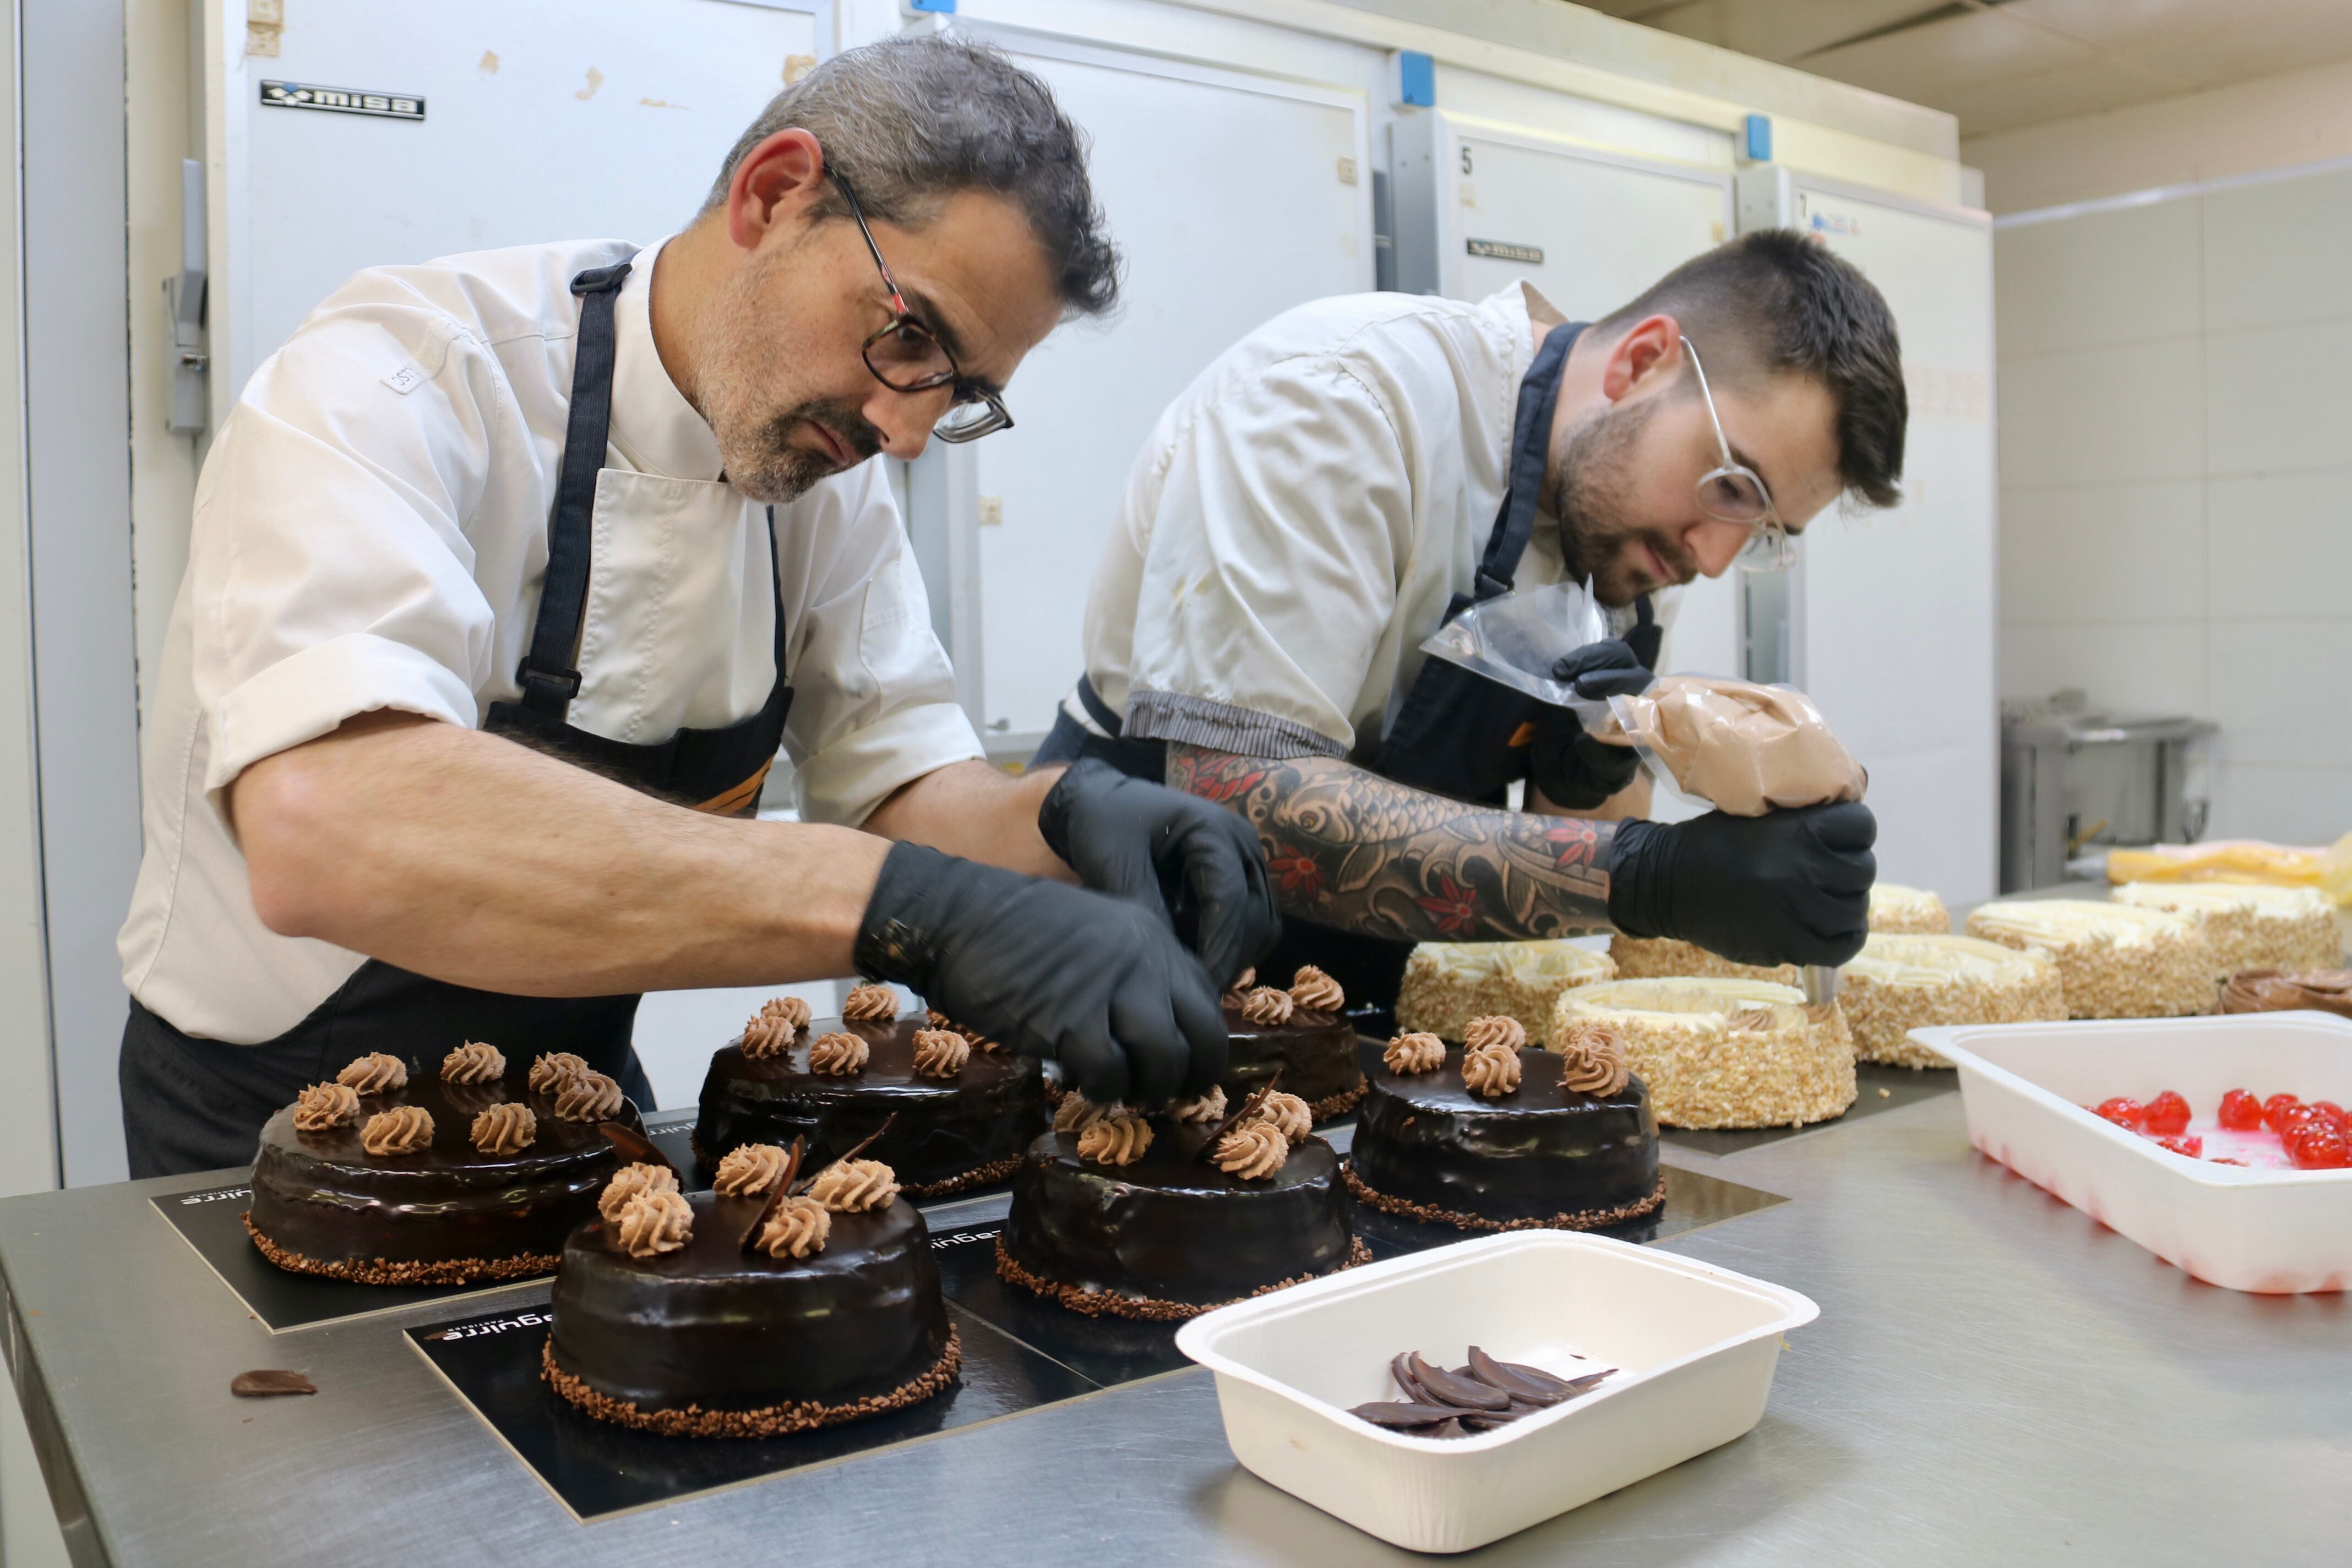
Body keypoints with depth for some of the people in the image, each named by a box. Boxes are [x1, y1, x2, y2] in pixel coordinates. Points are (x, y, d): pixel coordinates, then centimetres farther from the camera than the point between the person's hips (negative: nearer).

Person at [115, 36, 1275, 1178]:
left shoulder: (824, 452, -4)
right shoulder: (391, 381, -24)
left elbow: (900, 784, -2)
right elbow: (323, 826, -41)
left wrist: (1060, 817, -24)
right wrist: (901, 903, -47)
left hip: (578, 1094, 4)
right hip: (271, 1125, -4)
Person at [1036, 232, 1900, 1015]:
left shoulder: (1640, 527, 1)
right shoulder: (1338, 394, -22)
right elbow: (1237, 797, -31)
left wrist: (1599, 783, -17)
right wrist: (1647, 873, -34)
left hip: (1381, 975, 5)